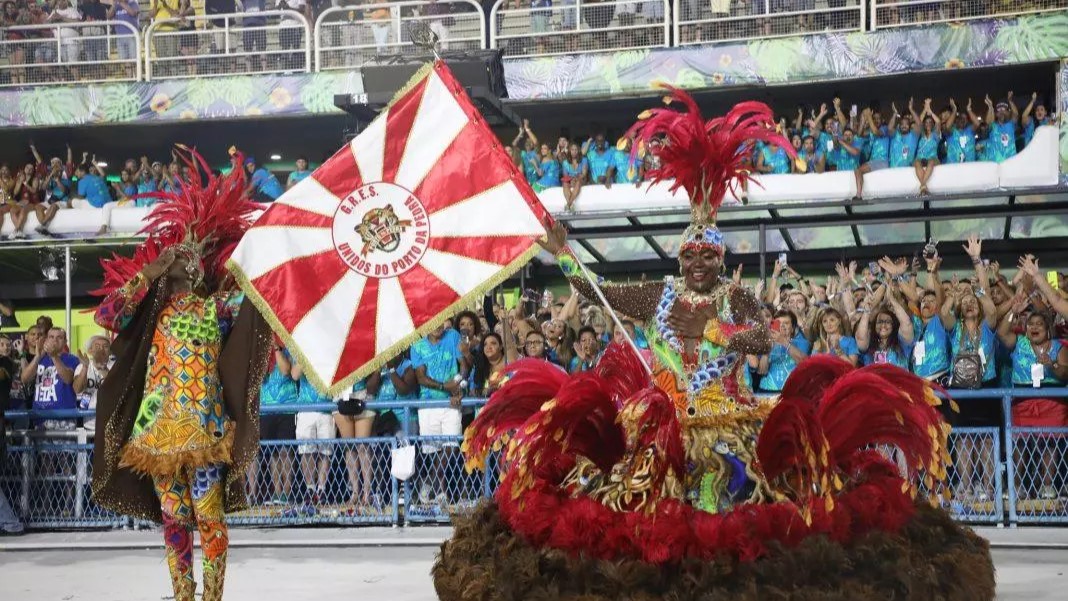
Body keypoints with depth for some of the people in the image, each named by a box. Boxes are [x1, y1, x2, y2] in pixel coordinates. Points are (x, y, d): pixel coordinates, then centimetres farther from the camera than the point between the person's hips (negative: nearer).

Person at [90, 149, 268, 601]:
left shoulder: (217, 305, 5)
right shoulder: (154, 309, 14)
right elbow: (106, 315, 3)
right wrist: (148, 273, 1)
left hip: (201, 424, -3)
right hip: (157, 426, 3)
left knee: (208, 516, -6)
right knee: (172, 518, 6)